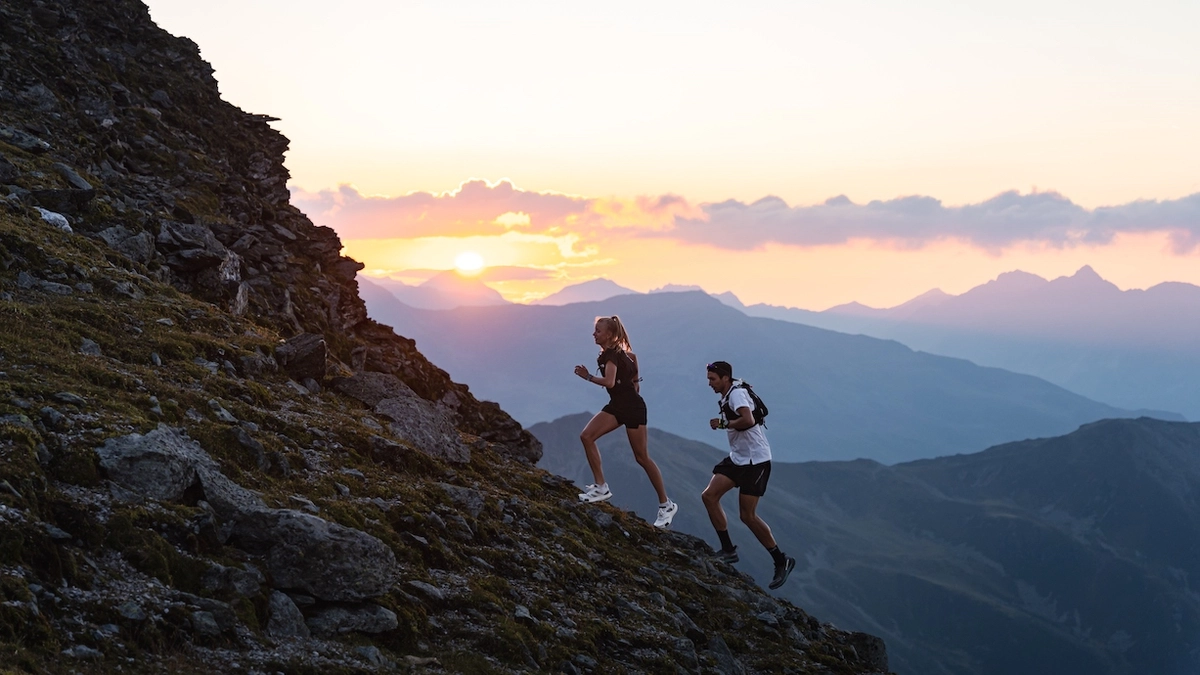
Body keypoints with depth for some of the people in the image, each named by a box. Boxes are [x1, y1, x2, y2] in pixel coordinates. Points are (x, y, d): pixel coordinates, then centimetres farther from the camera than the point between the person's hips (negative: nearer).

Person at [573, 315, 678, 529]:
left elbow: (609, 382, -34)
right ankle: (601, 487, -3)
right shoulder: (610, 352, 9)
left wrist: (588, 377, -27)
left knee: (641, 457, -3)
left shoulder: (612, 355, -19)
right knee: (587, 436, -6)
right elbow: (632, 357, 26)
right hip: (617, 406, 9)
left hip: (632, 407, -9)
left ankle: (666, 505, 7)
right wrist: (634, 380, 25)